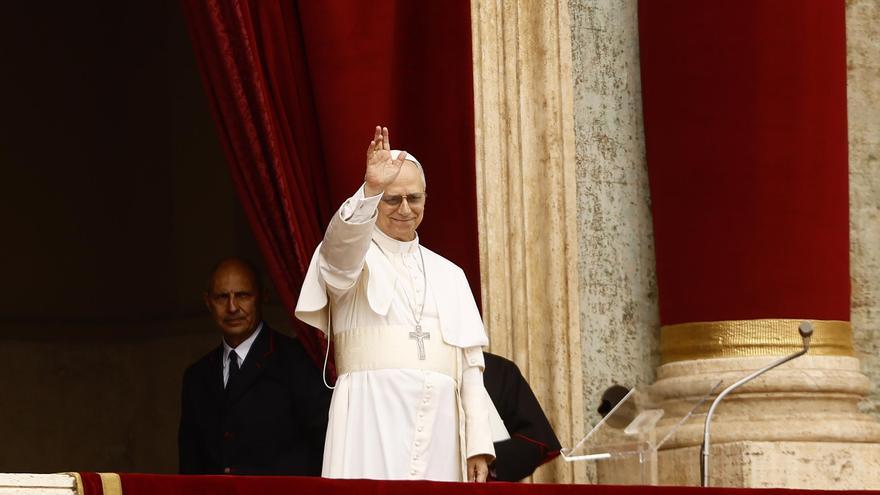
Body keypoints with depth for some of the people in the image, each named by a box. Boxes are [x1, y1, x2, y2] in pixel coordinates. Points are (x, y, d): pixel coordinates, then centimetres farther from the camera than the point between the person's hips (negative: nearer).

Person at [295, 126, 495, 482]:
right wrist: (370, 190, -36)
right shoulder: (355, 257, 10)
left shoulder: (449, 275, 20)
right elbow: (343, 241, -17)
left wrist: (479, 444, 3)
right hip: (374, 420, -4)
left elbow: (470, 365, 13)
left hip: (439, 425, 4)